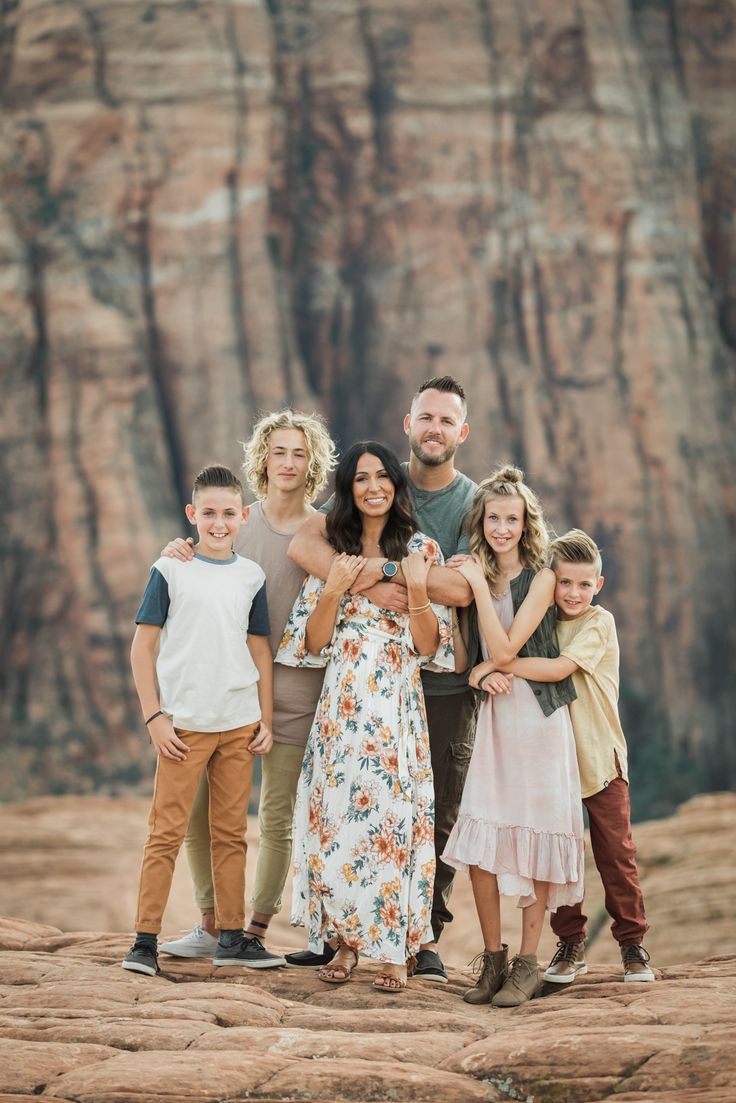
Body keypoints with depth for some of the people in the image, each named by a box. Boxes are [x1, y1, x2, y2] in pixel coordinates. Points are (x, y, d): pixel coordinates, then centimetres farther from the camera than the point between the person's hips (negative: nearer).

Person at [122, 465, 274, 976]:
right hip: (184, 724, -3)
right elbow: (143, 647, -1)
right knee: (167, 832, -4)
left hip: (239, 724, 3)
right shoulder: (171, 570, -1)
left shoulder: (251, 576, 9)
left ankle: (231, 936, 14)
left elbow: (261, 651, 14)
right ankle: (145, 940, -2)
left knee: (231, 833, 8)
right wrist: (155, 717, -7)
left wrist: (266, 719, 8)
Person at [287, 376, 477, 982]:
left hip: (446, 681, 0)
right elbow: (304, 544, -9)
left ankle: (427, 937, 9)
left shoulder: (475, 503, 2)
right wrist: (365, 583, -22)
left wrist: (387, 567, -20)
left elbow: (462, 588, -14)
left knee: (438, 815, 1)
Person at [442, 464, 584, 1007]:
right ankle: (492, 958, 8)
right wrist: (481, 674, -5)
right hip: (495, 715, 5)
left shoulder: (541, 578, -6)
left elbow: (505, 649, -14)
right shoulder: (479, 576, 10)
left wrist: (480, 587, -13)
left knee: (536, 840, -3)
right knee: (480, 839, -3)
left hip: (539, 717, -5)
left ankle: (528, 964, 4)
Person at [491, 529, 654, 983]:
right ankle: (570, 945, 15)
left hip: (600, 755, -4)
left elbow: (560, 668, -22)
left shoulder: (600, 622, -9)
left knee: (616, 852, 1)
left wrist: (498, 664, -25)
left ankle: (633, 941, 13)